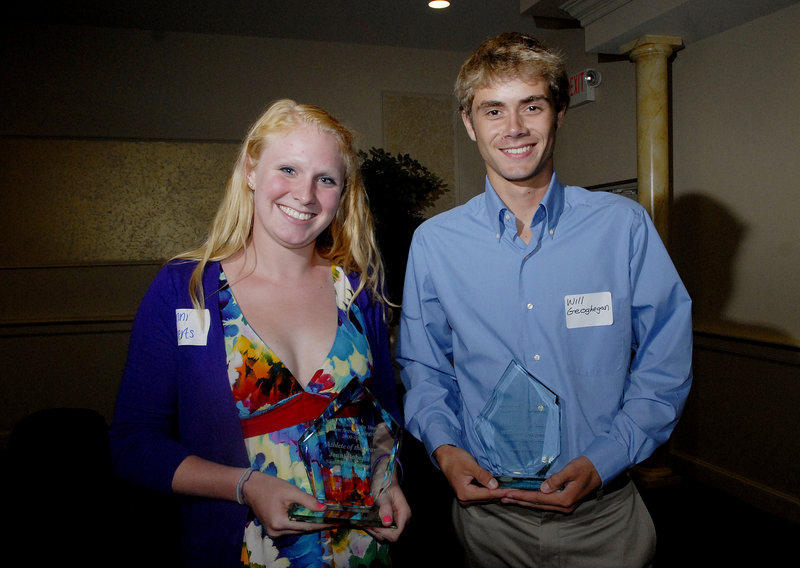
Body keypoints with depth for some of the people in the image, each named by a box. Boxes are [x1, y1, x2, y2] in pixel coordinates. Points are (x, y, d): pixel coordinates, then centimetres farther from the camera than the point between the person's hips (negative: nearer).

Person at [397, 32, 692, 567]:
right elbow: (424, 370, 5)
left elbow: (666, 366, -3)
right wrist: (444, 447, -11)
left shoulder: (625, 225, -7)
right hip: (487, 512, 1)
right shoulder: (433, 242, -4)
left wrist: (600, 462, -14)